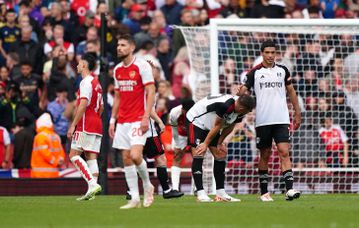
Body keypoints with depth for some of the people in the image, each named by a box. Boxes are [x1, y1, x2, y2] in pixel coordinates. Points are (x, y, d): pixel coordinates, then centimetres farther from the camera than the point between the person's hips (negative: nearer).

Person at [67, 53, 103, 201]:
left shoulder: (86, 82, -9)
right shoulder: (97, 83, 20)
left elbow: (83, 105, -18)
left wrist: (73, 125, -17)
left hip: (85, 126, -9)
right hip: (97, 125, 9)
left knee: (73, 155, -8)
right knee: (92, 157, 3)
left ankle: (92, 183, -22)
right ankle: (92, 190, -6)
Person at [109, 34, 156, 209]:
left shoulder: (142, 66, -7)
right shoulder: (117, 70, 13)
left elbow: (151, 92, -10)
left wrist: (146, 117, -18)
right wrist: (112, 120, 14)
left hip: (138, 120, -7)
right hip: (122, 121, 7)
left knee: (135, 155, -19)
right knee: (126, 158, 1)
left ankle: (147, 185, 7)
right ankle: (134, 198, 4)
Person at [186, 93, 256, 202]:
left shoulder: (240, 112, -11)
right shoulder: (225, 105, -36)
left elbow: (229, 128, 2)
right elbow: (217, 126, -27)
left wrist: (219, 143, 1)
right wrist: (205, 144, -18)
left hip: (210, 127, 9)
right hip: (196, 121, -9)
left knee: (220, 156, 3)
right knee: (198, 155, -18)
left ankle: (220, 193, 7)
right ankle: (200, 193, -20)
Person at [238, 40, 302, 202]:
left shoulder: (283, 71, 10)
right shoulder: (255, 72, 4)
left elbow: (291, 91, 17)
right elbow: (243, 89, -2)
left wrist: (297, 113, 14)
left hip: (281, 120, 1)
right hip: (262, 120, -1)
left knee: (284, 152, -12)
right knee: (265, 156, 5)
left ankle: (289, 189, -20)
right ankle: (264, 192, 13)